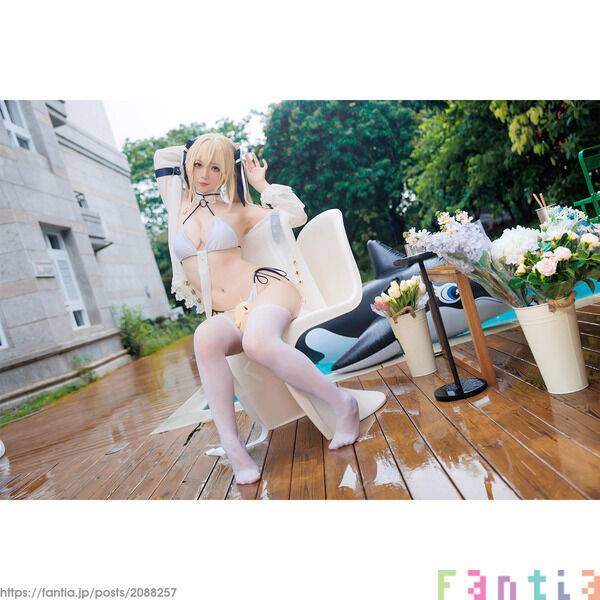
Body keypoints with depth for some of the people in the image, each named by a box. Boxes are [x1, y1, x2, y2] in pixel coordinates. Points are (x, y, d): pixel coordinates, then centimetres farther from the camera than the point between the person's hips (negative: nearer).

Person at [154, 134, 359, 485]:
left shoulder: (236, 210, 12)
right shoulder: (179, 206, 20)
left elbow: (297, 216, 6)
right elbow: (162, 157, 30)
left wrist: (261, 183, 11)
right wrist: (194, 151, 29)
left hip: (266, 287, -2)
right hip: (227, 315, 2)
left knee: (258, 341, -38)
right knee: (206, 337, -36)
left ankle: (343, 404, -21)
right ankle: (232, 446, -31)